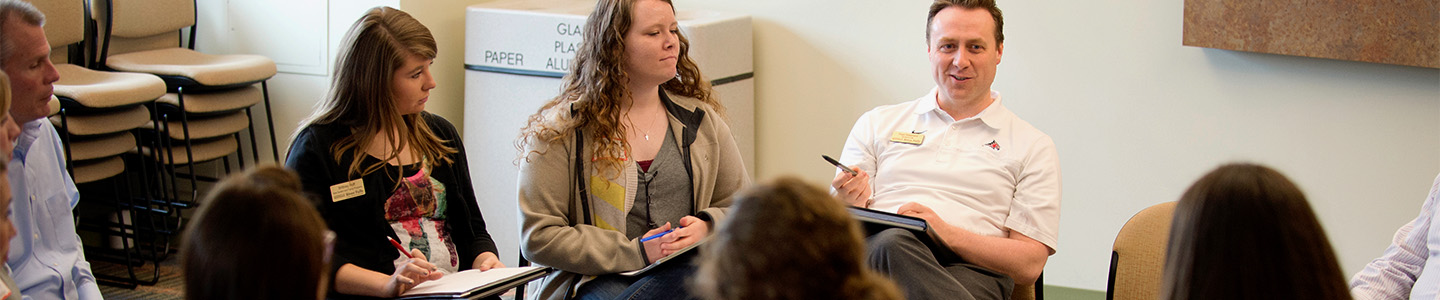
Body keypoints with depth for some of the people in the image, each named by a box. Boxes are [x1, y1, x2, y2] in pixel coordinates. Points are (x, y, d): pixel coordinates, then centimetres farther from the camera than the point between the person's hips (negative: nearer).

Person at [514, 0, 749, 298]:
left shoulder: (702, 120, 14)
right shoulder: (560, 130, 0)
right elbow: (538, 237, -6)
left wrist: (707, 227, -5)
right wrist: (636, 252, -15)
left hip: (683, 272, 4)